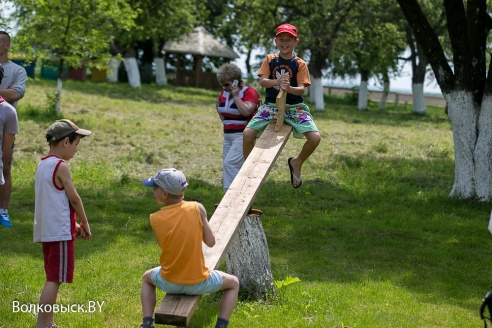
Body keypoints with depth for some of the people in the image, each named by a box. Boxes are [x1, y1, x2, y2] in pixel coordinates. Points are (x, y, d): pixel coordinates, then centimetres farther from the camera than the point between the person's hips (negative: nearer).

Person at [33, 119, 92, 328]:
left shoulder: (43, 165, 13)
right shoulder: (61, 166, -14)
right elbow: (74, 198, -10)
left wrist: (74, 223, 18)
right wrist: (85, 223, 4)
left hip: (45, 230, 9)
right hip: (60, 232, -9)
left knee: (53, 278, 16)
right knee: (54, 279, -7)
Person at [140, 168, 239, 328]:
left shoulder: (155, 219, -11)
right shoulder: (197, 208, -14)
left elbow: (163, 244, 5)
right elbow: (210, 242, -7)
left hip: (169, 283, 1)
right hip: (198, 283, -1)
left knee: (147, 278, 35)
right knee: (233, 283, 26)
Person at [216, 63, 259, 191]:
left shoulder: (249, 92, -12)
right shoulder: (224, 93, 9)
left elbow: (246, 111, -29)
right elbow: (218, 104, 31)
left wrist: (235, 96, -20)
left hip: (243, 136, -8)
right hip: (228, 135, 8)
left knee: (230, 163, -20)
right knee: (228, 166, 6)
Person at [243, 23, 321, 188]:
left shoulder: (300, 64, 1)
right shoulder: (270, 60, 5)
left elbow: (302, 89, -9)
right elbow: (262, 81, -6)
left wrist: (290, 88, -31)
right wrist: (278, 82, -26)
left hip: (294, 107, -1)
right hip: (271, 105, 1)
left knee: (315, 137, -21)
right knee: (247, 133, -20)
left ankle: (297, 163, 9)